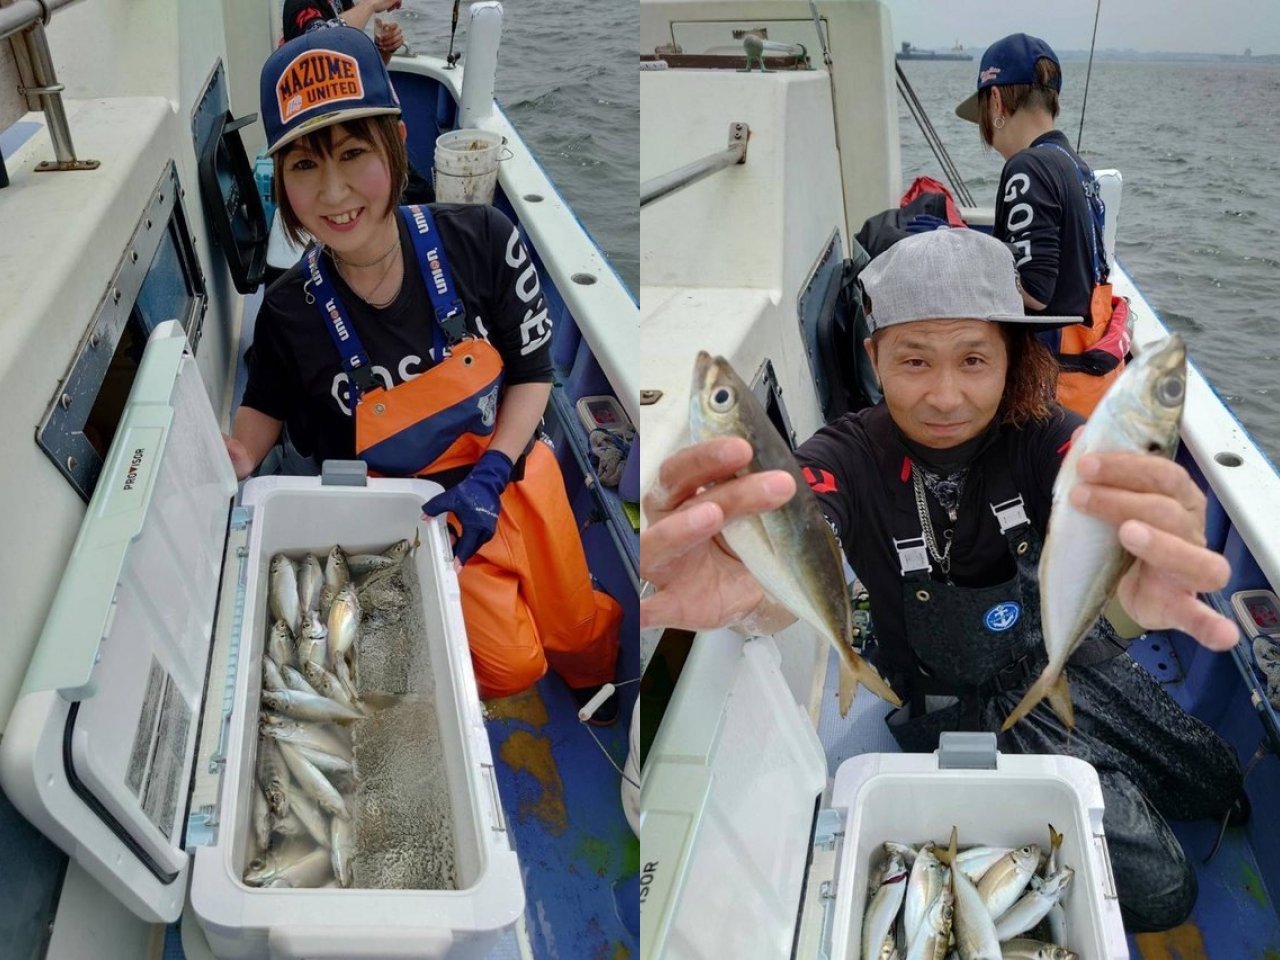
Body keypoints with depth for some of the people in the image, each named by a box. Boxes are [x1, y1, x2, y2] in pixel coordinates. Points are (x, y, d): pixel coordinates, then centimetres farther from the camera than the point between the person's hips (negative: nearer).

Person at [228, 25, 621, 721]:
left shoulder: (480, 242, -23)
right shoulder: (290, 313, -21)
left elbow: (531, 370, -10)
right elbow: (268, 404, 1)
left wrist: (488, 477, -21)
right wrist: (237, 457, -21)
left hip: (512, 474, 1)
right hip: (412, 508, -1)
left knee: (577, 629, 15)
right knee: (511, 667, -5)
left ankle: (594, 679, 51)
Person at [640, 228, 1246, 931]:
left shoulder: (1041, 432, -17)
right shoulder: (847, 457, -22)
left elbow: (1099, 523, -38)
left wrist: (1149, 579, -65)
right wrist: (752, 596, -70)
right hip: (955, 707, -3)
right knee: (1157, 892, -8)